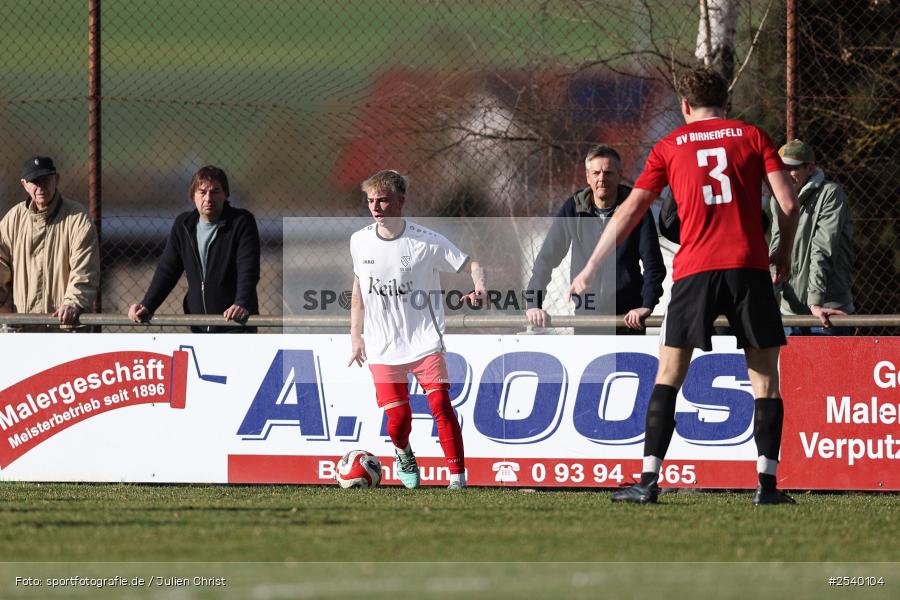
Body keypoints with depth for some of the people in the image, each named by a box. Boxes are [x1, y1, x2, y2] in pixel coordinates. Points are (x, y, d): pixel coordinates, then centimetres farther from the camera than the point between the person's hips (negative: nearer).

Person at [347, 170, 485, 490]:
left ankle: (458, 476, -9)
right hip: (382, 348, 2)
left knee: (441, 404, -17)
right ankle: (403, 454, 31)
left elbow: (471, 264, -5)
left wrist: (479, 287, -27)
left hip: (424, 341, -2)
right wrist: (356, 335, 15)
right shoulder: (359, 241, 2)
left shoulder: (426, 241, -10)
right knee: (397, 418, -4)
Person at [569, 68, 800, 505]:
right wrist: (784, 252, 19)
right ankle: (767, 482, -3)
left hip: (694, 269, 0)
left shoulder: (670, 146, 12)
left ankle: (649, 480, 0)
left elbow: (629, 212, 11)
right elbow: (788, 203, 2)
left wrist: (589, 270, 16)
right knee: (765, 375, 6)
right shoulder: (752, 137, 11)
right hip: (749, 265, 0)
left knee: (668, 374, 8)